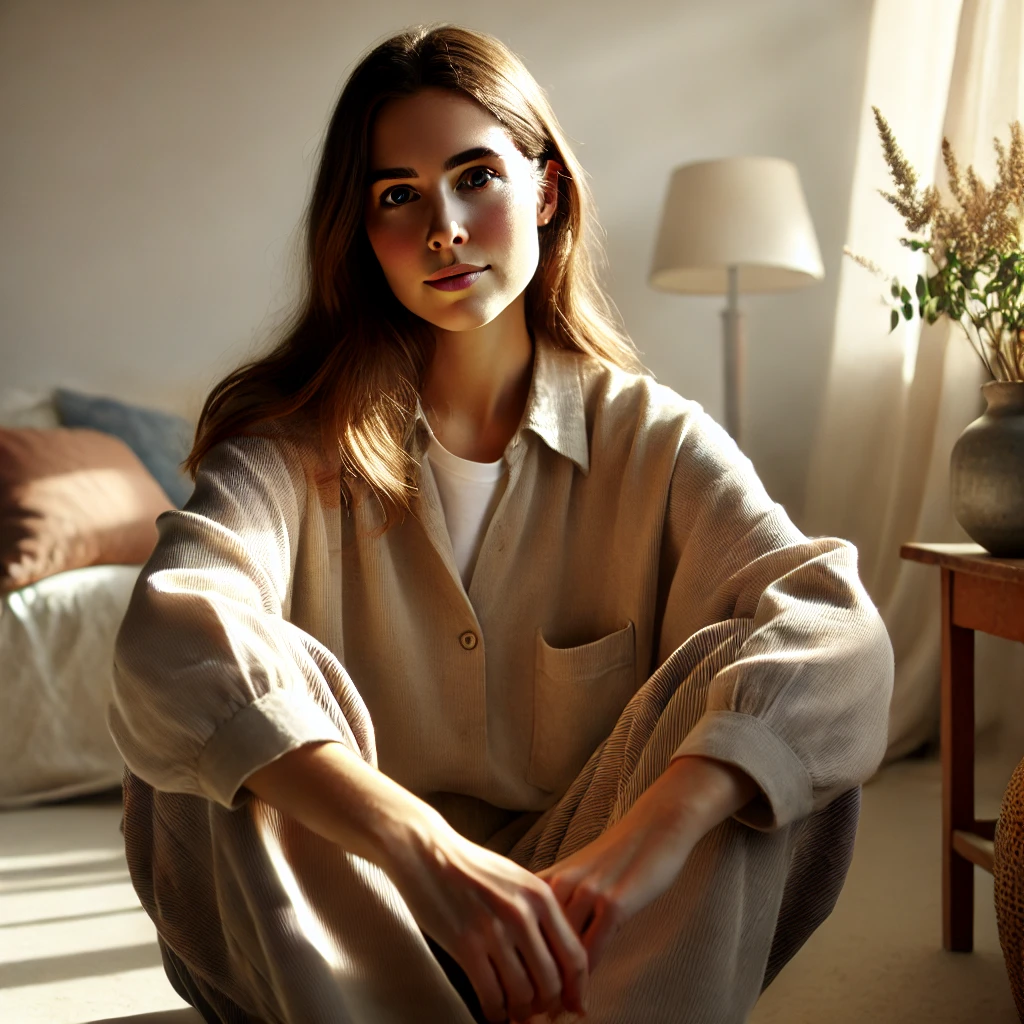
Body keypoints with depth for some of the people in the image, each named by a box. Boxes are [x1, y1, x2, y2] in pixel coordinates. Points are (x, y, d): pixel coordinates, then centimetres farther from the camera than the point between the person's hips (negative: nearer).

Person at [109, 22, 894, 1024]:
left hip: (577, 909, 1)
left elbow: (838, 631, -21)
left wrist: (646, 841, -38)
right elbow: (171, 638, -28)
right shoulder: (295, 438, -8)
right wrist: (433, 855, -41)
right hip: (355, 922, 0)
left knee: (731, 675, -24)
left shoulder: (651, 438, -5)